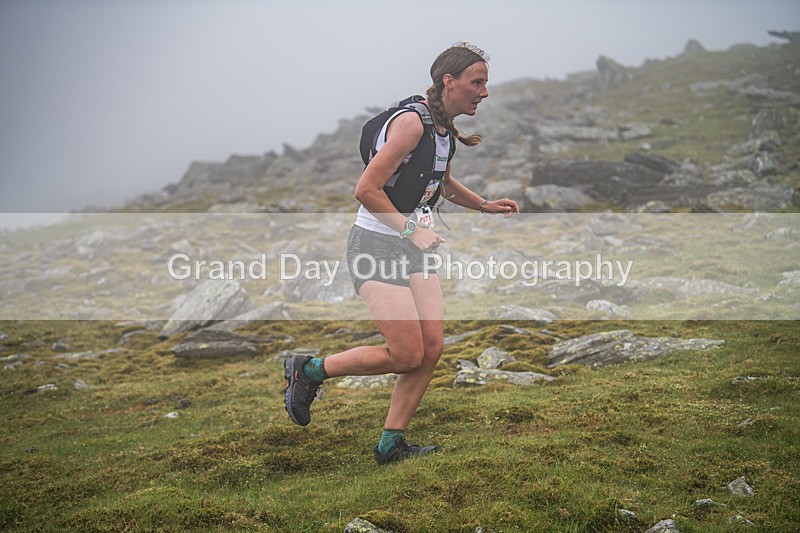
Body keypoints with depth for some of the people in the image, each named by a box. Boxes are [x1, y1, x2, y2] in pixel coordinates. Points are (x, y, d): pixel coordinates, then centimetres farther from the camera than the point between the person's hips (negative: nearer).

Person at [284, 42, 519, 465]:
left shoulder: (446, 126, 10)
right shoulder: (411, 121, -19)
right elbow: (366, 189, -22)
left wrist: (484, 205, 18)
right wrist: (412, 230, -19)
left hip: (411, 248, 9)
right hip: (375, 246, -9)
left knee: (432, 347, 0)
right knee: (407, 355, -10)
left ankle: (390, 444, 13)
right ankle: (308, 370, 9)